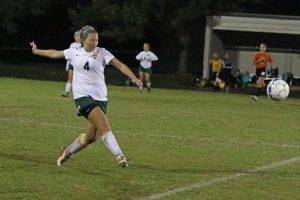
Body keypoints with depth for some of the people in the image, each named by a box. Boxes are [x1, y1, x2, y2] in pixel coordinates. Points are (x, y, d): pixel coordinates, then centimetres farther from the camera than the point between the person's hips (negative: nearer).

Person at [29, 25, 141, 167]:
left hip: (100, 97, 2)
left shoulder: (102, 52, 3)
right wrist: (36, 51, 34)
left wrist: (133, 77, -21)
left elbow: (120, 65, -6)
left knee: (91, 137, 2)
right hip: (82, 95, -2)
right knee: (104, 125, -22)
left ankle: (68, 151, 27)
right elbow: (54, 53, 23)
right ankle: (120, 156, -22)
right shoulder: (74, 52, 7)